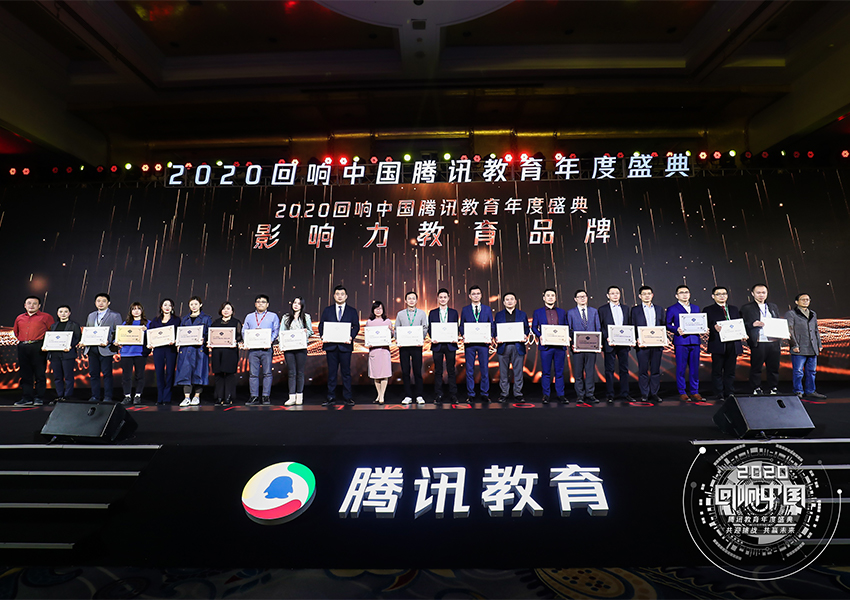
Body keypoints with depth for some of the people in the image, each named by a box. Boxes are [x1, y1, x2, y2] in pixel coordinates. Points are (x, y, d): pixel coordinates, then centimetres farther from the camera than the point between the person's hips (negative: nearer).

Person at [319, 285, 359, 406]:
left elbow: (356, 326, 3)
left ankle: (348, 397, 13)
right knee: (331, 372, 7)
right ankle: (331, 398, 16)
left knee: (346, 372, 4)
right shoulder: (327, 310, 12)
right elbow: (321, 325, 9)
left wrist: (351, 337, -15)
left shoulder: (352, 311, 8)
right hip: (331, 345, 1)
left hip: (345, 345, -1)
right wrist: (323, 336, -10)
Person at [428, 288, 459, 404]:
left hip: (450, 344, 0)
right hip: (437, 345, 0)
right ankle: (438, 396, 11)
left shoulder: (454, 312, 10)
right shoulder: (432, 313, 10)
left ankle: (453, 395, 11)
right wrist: (432, 338, -11)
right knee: (438, 371, 4)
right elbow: (429, 328, 7)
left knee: (451, 371, 3)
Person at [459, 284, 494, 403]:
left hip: (483, 342, 0)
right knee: (470, 370, 4)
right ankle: (470, 395, 14)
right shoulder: (465, 310, 9)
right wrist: (464, 336, -10)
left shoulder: (487, 309, 10)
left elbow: (492, 325, 9)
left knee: (485, 369, 4)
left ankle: (485, 394, 16)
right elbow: (461, 326, 9)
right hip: (469, 343, 0)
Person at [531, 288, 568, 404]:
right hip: (546, 346, -2)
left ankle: (560, 395, 15)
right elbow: (534, 327, 6)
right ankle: (546, 395, 14)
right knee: (546, 372, 4)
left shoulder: (562, 312, 15)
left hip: (560, 346, 2)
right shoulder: (538, 312, 8)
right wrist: (540, 336, -12)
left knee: (559, 372, 7)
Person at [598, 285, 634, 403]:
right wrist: (607, 338, -14)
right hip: (610, 343, -3)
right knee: (609, 370, 3)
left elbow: (630, 325, 13)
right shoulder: (602, 309, 2)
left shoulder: (627, 308, 12)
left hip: (624, 343, 3)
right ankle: (609, 394, 10)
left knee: (624, 369, 9)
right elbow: (599, 327, -1)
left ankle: (624, 393, 18)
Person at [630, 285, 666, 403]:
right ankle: (644, 394, 11)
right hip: (642, 344, -2)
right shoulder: (635, 310, 6)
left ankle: (654, 393, 15)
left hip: (657, 344, 3)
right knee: (643, 370, 2)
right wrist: (637, 339, -12)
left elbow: (662, 327, 14)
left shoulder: (659, 309, 15)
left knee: (656, 370, 6)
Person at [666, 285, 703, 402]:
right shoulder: (672, 309, 4)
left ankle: (694, 392, 18)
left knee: (695, 367, 7)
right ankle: (682, 393, 9)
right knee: (681, 368, 0)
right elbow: (668, 325, 0)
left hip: (695, 341, 4)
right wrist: (677, 330, -16)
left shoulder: (696, 308, 18)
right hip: (681, 341, -4)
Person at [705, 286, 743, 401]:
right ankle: (718, 395, 7)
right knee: (717, 370, 1)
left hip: (733, 344, 4)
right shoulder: (708, 310, 4)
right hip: (718, 344, -4)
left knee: (730, 370, 9)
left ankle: (730, 393, 18)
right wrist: (714, 328, -22)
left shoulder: (734, 309, 18)